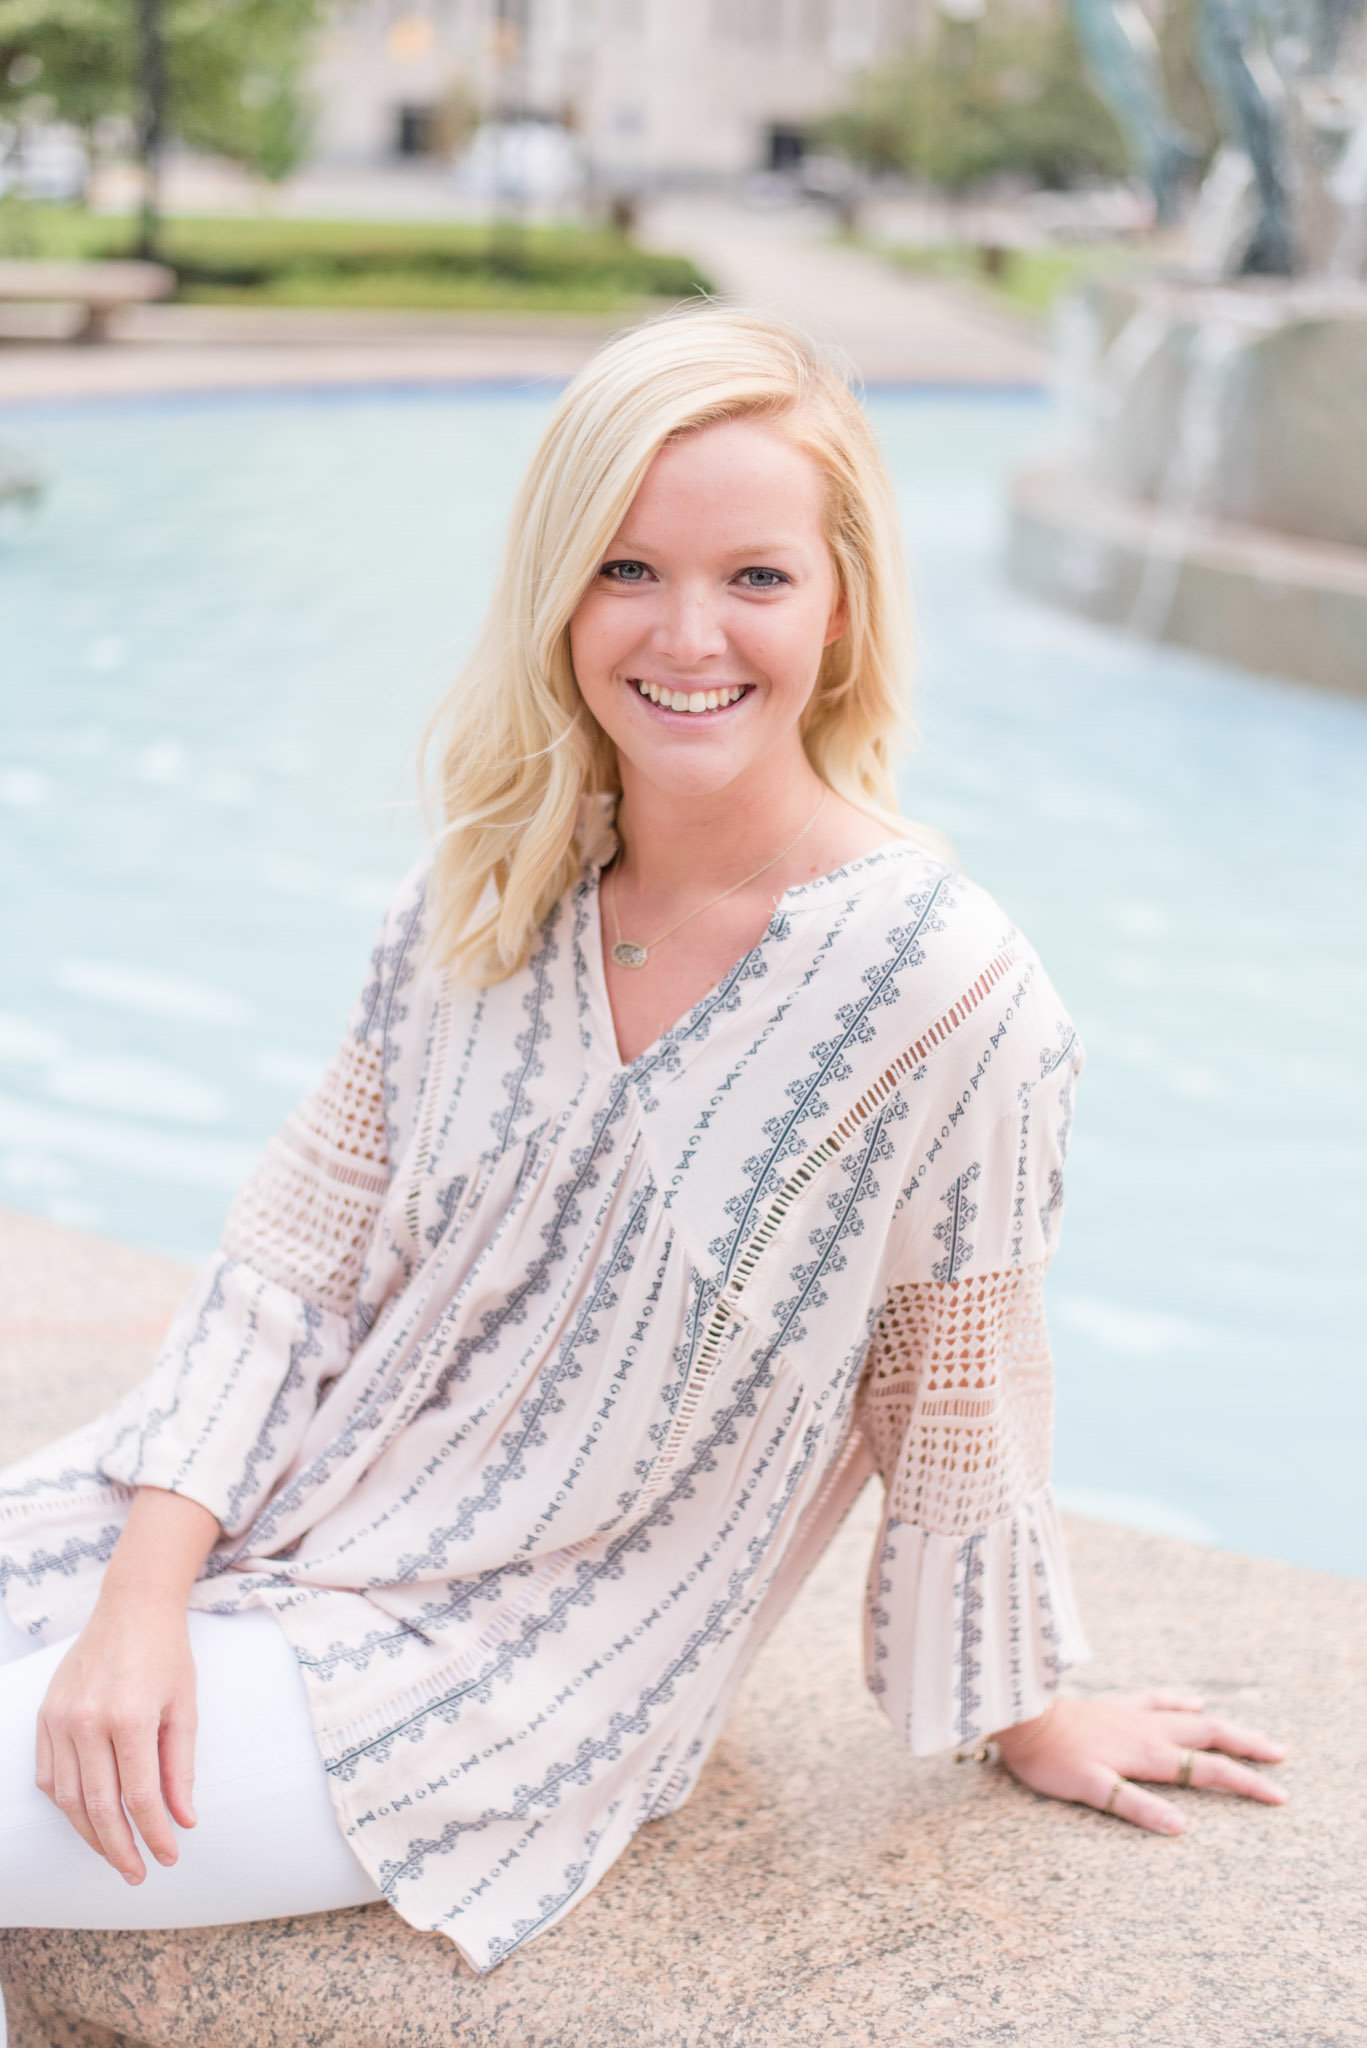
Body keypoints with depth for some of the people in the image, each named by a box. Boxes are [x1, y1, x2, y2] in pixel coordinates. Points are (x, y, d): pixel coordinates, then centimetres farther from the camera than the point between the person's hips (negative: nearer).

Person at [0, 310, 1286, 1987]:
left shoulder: (950, 998, -20)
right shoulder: (488, 890, -4)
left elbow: (959, 1421, -8)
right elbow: (299, 1246, -2)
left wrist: (1022, 1721, 6)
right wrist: (144, 1594, -12)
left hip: (513, 1652, -5)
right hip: (296, 1496, 5)